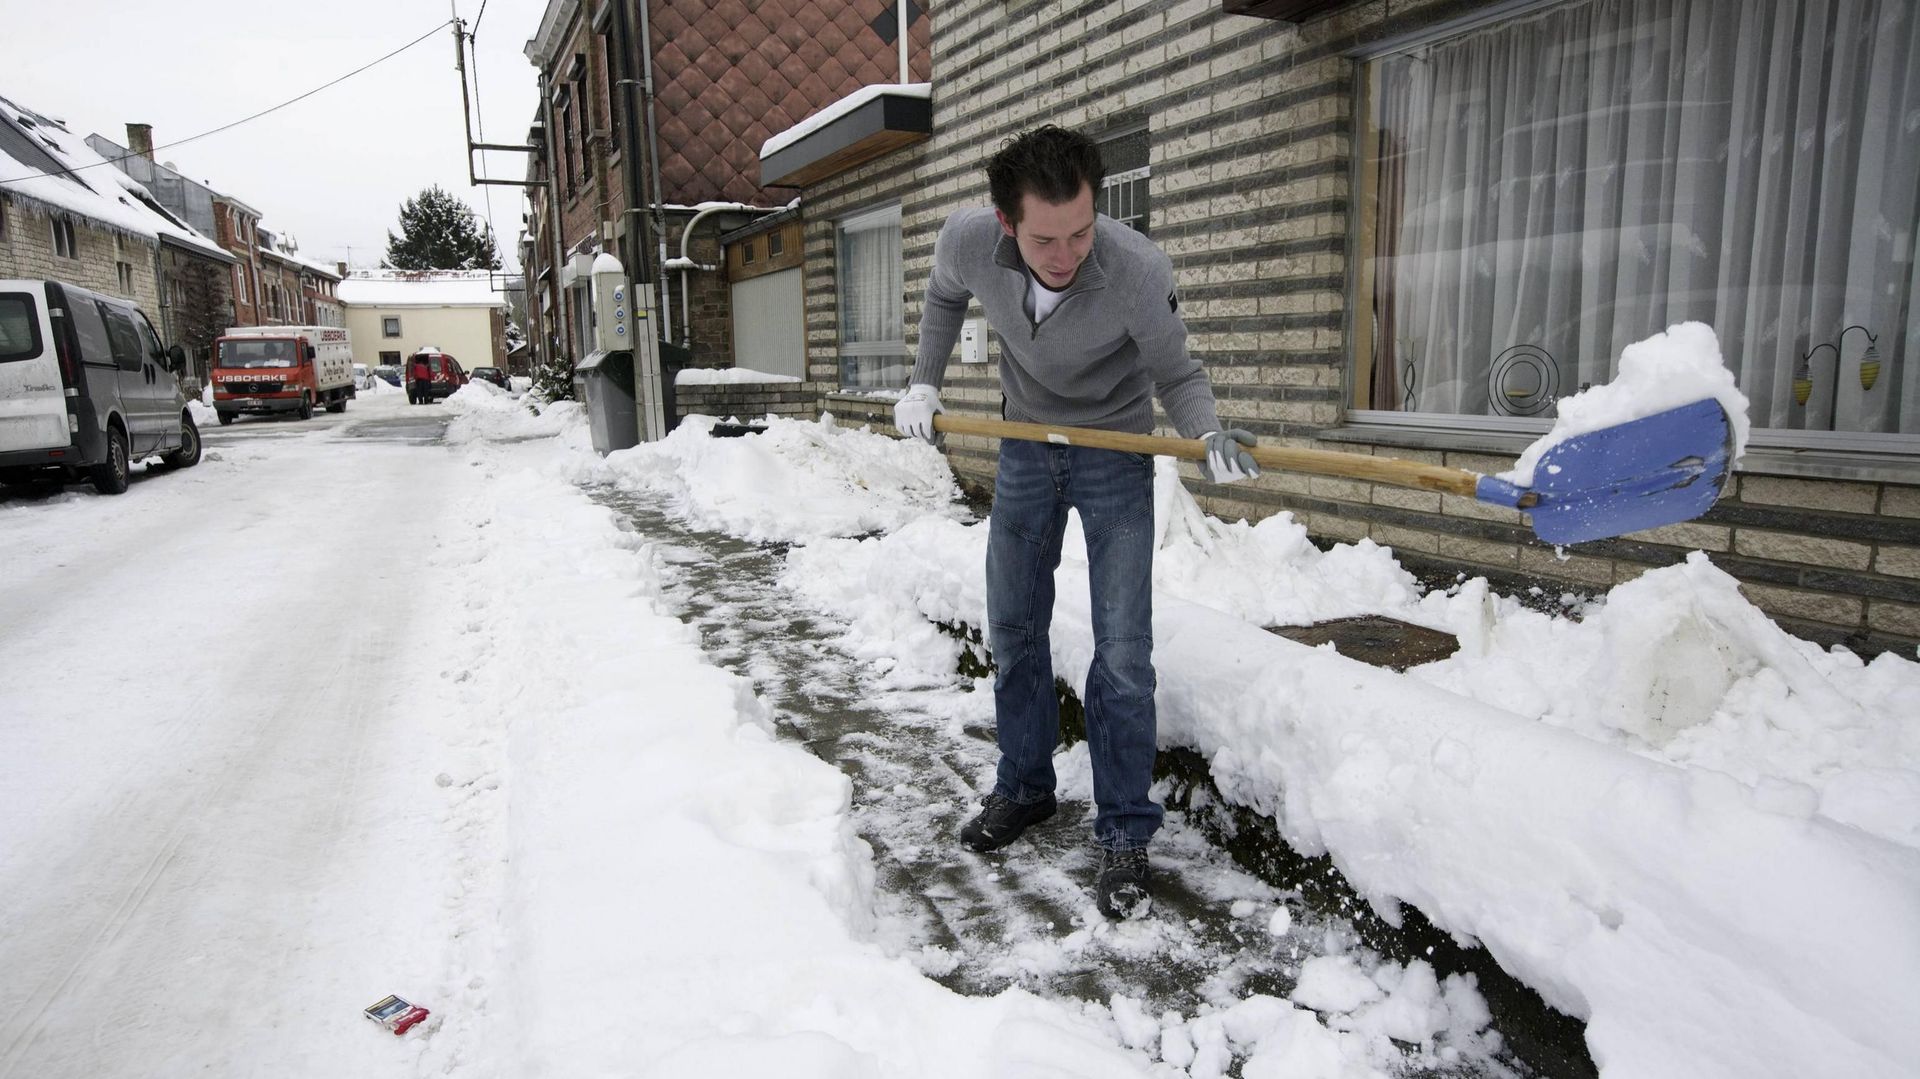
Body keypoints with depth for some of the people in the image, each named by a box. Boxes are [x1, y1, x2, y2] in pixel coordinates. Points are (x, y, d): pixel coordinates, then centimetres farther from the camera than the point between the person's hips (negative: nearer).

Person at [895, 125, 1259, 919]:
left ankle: (1124, 836, 7)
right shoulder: (966, 242, -22)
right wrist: (924, 382, 0)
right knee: (1013, 631, 13)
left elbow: (1177, 376, -15)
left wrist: (1209, 439, -34)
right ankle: (1024, 788, 33)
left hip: (1116, 455, -3)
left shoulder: (1139, 271, -31)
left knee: (1122, 652, -7)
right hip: (1025, 448, 4)